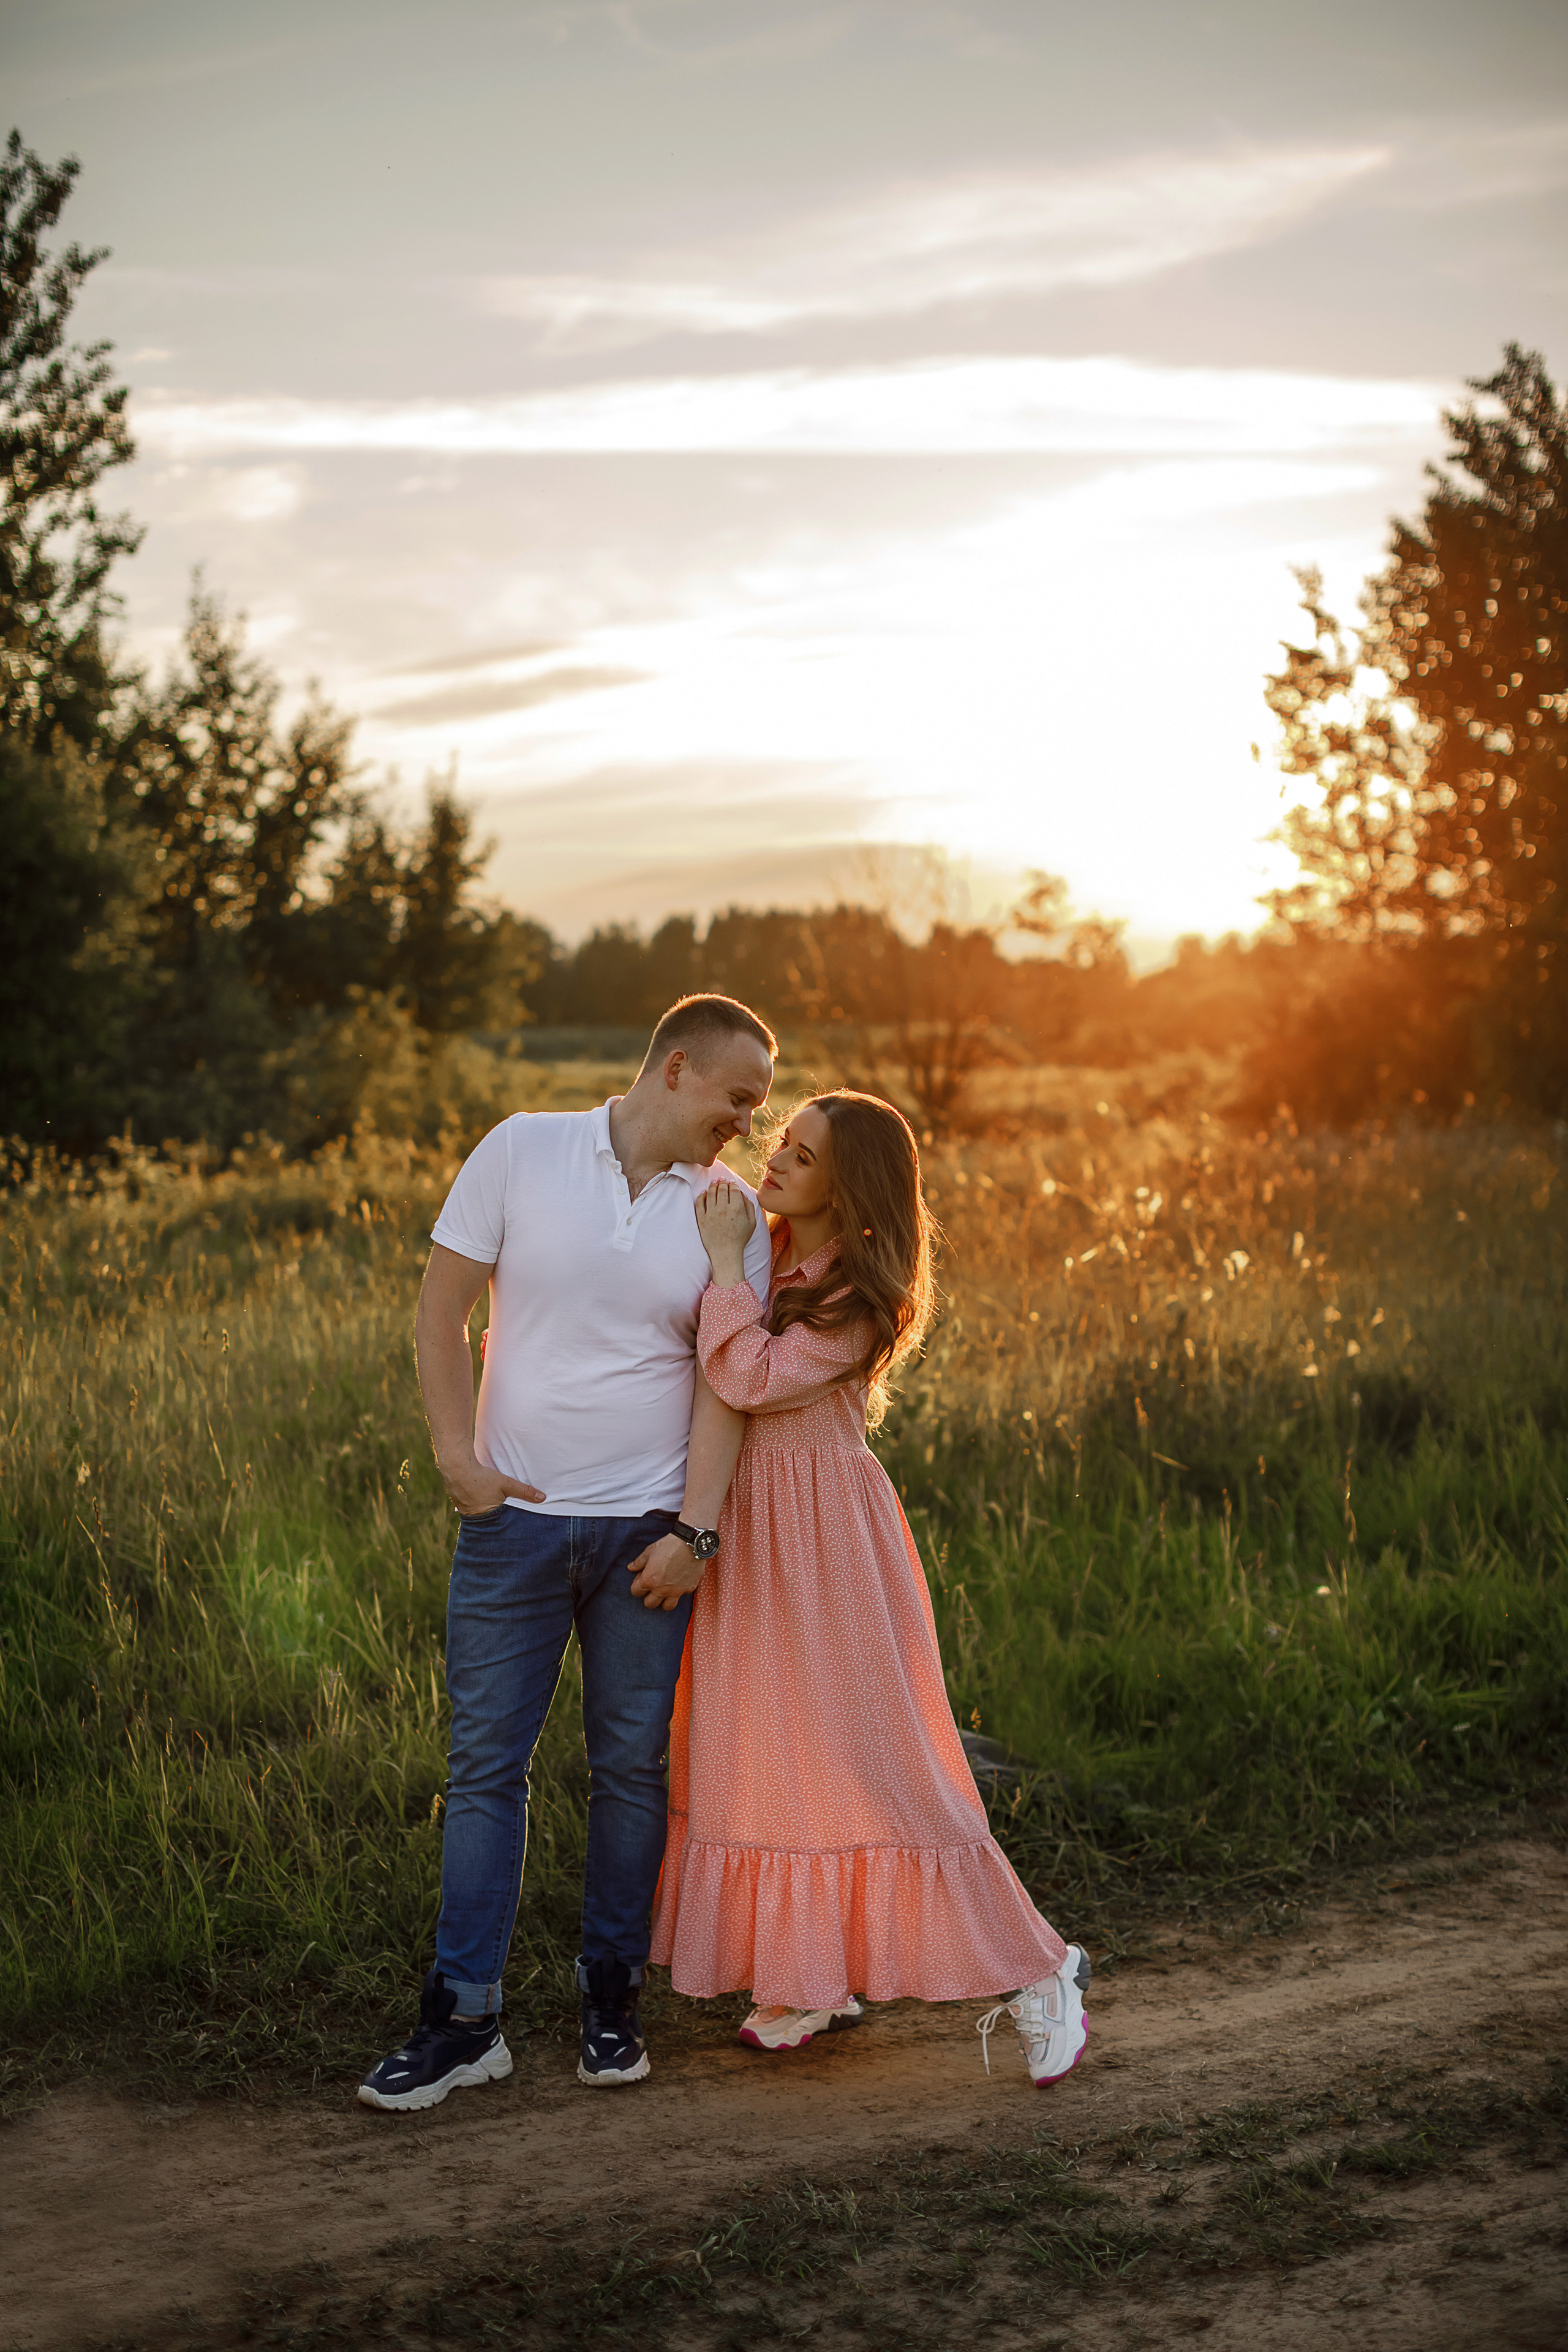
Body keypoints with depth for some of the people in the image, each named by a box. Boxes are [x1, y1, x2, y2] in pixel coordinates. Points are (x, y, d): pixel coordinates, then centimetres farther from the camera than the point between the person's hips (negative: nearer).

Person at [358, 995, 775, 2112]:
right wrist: (458, 1455, -5)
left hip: (648, 1528, 1)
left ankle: (612, 2000, 23)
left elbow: (723, 1379, -1)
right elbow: (444, 1308, 1)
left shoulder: (730, 1210, 1)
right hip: (515, 1519, -1)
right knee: (487, 1761, 3)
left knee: (634, 1765, 7)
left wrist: (696, 1529, -9)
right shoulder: (523, 1151, -3)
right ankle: (464, 2020, 12)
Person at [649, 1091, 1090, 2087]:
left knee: (872, 1758, -5)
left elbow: (753, 1379, -27)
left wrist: (726, 1260, -21)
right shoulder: (769, 1258, 8)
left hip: (826, 1530, -8)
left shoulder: (858, 1300, -15)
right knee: (769, 1752, 11)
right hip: (750, 1528, 8)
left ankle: (1037, 1972, 8)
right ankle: (818, 1979, 24)